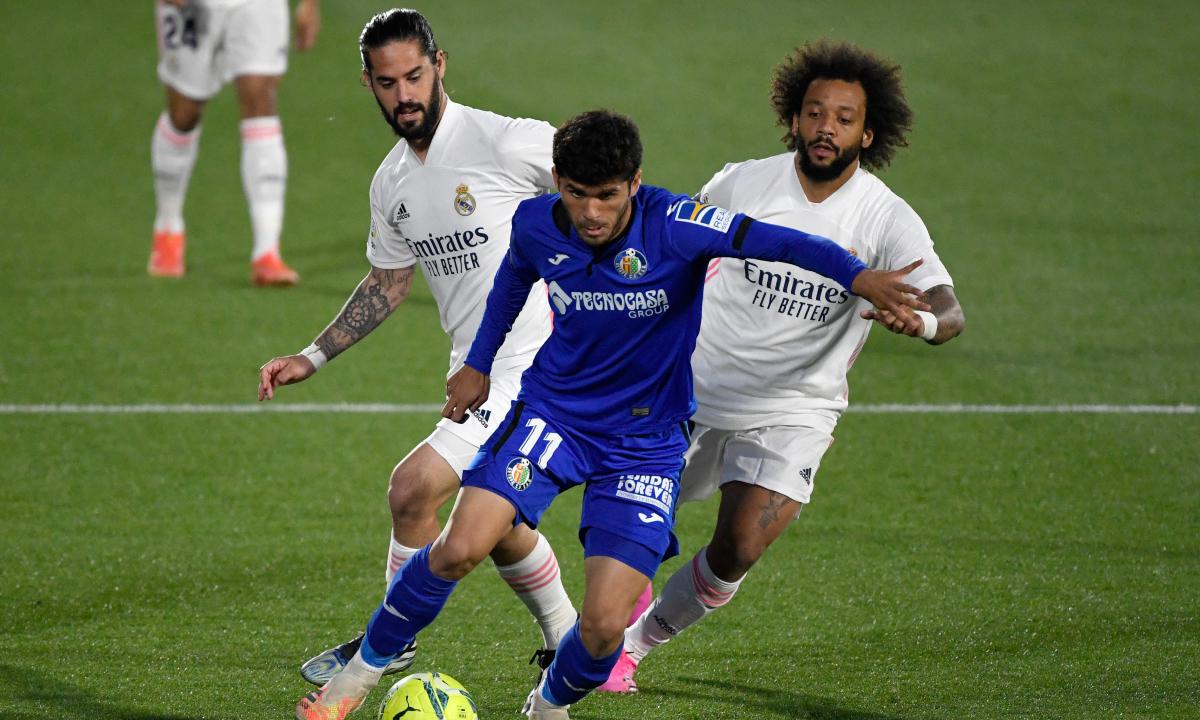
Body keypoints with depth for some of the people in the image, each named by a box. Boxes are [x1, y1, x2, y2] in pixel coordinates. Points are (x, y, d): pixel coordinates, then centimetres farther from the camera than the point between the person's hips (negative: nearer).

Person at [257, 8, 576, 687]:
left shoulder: (507, 142, -16)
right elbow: (389, 282, 22)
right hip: (475, 370, 8)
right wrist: (312, 358, 18)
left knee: (413, 489, -14)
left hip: (534, 366, -8)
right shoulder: (391, 184, 8)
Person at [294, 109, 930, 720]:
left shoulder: (673, 226, -22)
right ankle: (363, 669, 1)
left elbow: (781, 242, -30)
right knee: (461, 547, -22)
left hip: (647, 437, -2)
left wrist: (859, 276, -46)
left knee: (604, 626, -12)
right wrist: (478, 364, 23)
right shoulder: (536, 225, -9)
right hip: (552, 411, 2)